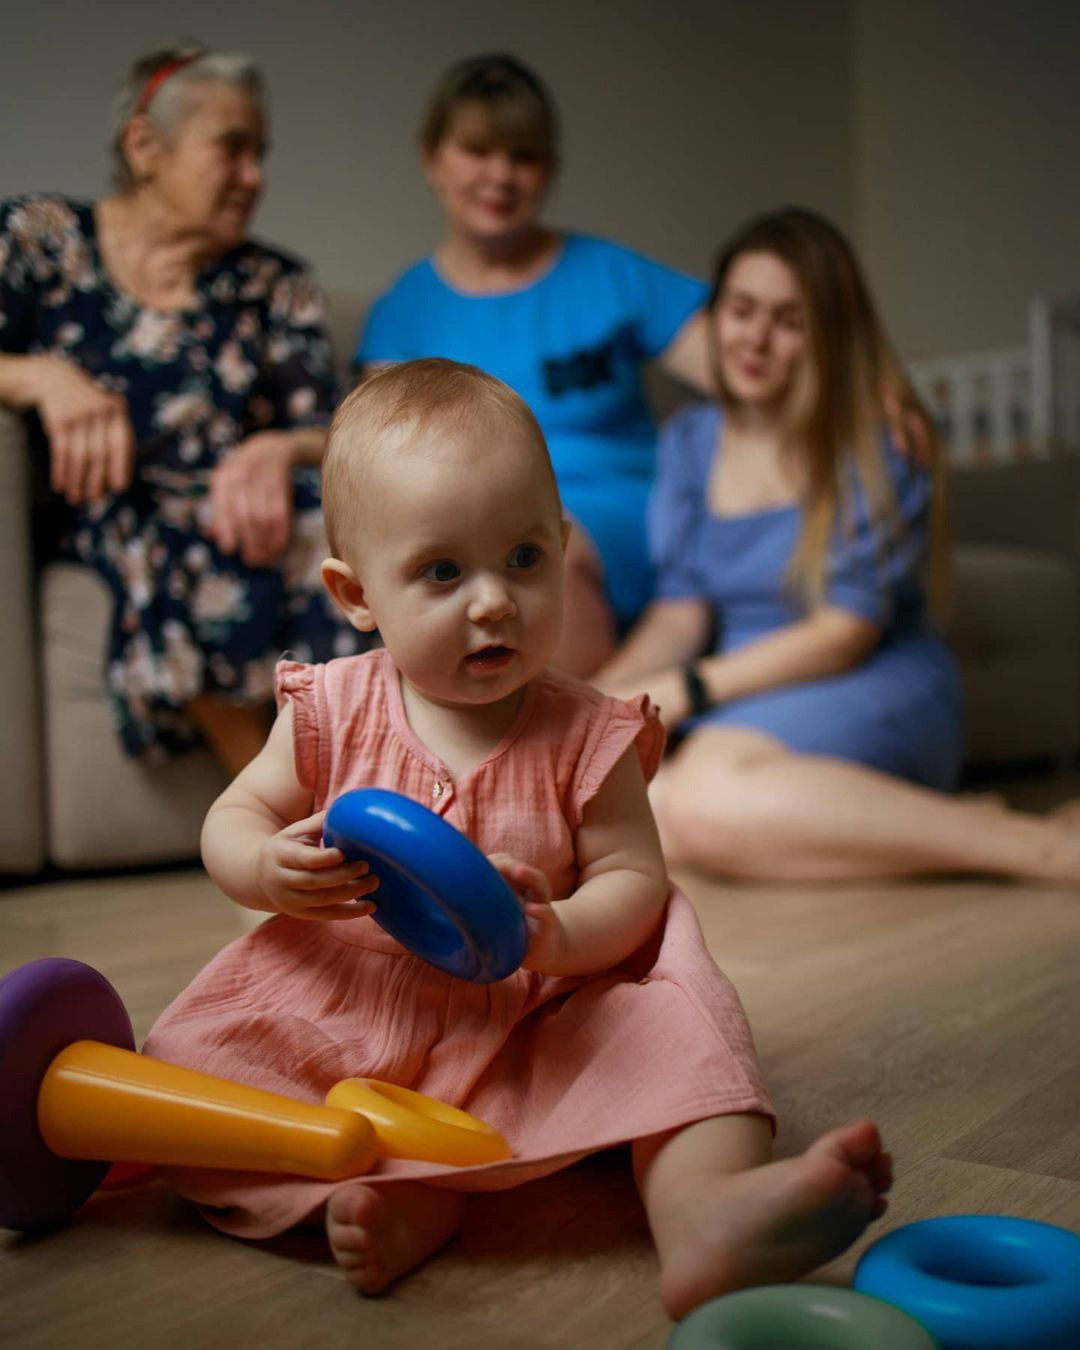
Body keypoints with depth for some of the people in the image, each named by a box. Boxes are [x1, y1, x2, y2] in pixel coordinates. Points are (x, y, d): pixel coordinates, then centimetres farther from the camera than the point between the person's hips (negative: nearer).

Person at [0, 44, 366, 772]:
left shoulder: (277, 284, 16)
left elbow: (325, 438, 4)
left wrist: (277, 453, -20)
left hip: (244, 506, 2)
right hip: (108, 517, -2)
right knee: (201, 558, -37)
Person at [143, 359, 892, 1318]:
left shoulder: (586, 734, -9)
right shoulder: (334, 710, -6)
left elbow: (634, 878, -8)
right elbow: (232, 821, 3)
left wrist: (560, 937, -30)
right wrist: (268, 870, -22)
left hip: (529, 1029, -1)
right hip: (342, 1009, 1)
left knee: (664, 1027, -25)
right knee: (185, 1056, -20)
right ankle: (392, 1196, -30)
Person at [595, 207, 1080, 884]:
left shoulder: (876, 442, -4)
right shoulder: (690, 441, 13)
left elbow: (848, 630, -10)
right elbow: (681, 612, 7)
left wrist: (684, 689, -18)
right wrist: (593, 696, -13)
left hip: (876, 686, -5)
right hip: (746, 698, 5)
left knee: (706, 796, -37)